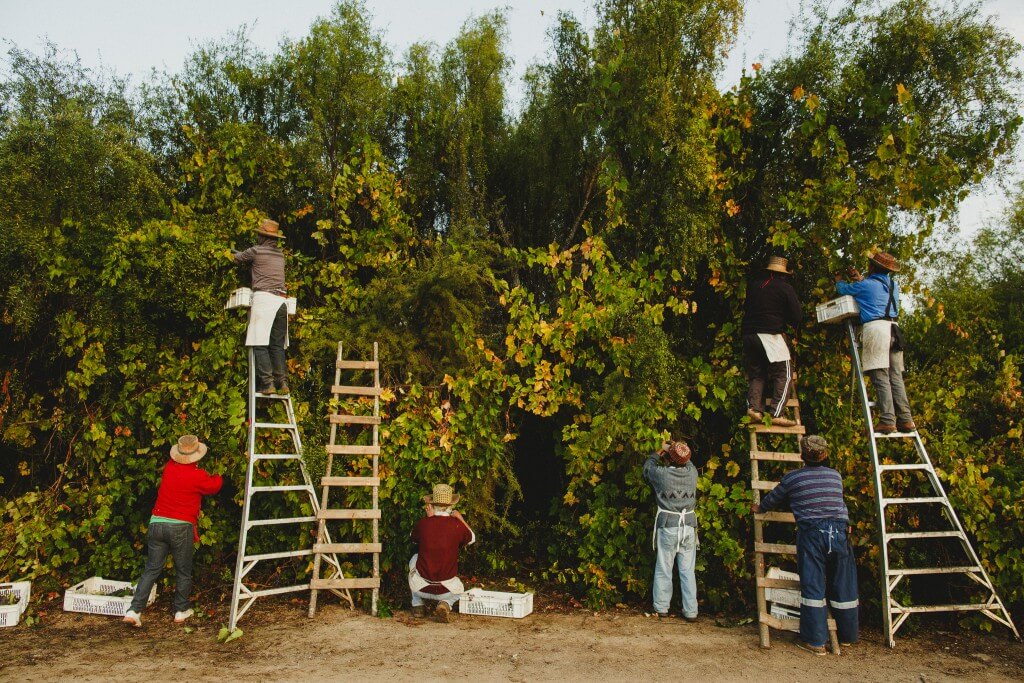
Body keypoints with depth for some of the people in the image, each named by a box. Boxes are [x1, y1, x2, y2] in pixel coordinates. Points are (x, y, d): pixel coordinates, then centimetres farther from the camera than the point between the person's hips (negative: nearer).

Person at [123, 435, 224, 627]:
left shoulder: (169, 467, 2)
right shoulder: (198, 476, -10)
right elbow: (215, 485, 9)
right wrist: (218, 476, 30)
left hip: (157, 523, 4)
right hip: (181, 527, -4)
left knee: (151, 569, 11)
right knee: (183, 571, 13)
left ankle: (134, 610, 2)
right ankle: (180, 610, 22)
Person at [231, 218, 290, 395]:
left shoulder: (256, 251, 4)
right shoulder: (280, 254, 20)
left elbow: (235, 258, 20)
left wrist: (234, 254, 43)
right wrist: (246, 255, 48)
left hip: (264, 298, -5)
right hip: (281, 300, 5)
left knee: (260, 344, -5)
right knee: (277, 345, 8)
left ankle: (267, 383, -14)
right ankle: (283, 383, 0)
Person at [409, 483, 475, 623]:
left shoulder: (422, 523, -10)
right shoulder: (457, 525, -11)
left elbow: (413, 537, 15)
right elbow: (472, 539, 11)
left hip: (421, 588, 1)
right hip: (446, 589, 0)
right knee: (459, 590, 35)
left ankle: (417, 605, 28)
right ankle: (445, 604, 2)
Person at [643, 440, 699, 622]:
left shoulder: (661, 473, -13)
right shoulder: (692, 472, -5)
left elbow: (647, 468, 10)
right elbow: (687, 462, 20)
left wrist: (658, 453, 23)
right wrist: (677, 450, 28)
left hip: (667, 526, -2)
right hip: (689, 526, 2)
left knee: (663, 569, 10)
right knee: (688, 571, 8)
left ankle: (661, 608, 19)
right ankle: (690, 611, 12)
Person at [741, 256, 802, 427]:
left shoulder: (753, 284, 14)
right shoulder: (785, 288, 1)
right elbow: (797, 316, -1)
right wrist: (787, 321, 18)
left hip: (748, 334, 5)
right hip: (770, 334, -5)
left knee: (756, 374, 14)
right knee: (784, 373, 1)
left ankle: (754, 407, -4)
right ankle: (777, 413, -9)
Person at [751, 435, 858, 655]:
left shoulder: (792, 478, 1)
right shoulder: (836, 476, 10)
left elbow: (773, 499, 15)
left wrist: (759, 508, 35)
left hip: (811, 534, -3)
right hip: (839, 532, 3)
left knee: (813, 586, 2)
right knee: (843, 586, 14)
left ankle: (816, 641, 4)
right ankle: (848, 635, 29)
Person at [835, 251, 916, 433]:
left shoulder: (865, 285, 0)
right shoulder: (893, 285, 20)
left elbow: (843, 289, 16)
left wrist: (839, 281, 38)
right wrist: (861, 280, 45)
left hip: (875, 327, -7)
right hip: (893, 328, 7)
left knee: (880, 378, -10)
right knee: (896, 377, 6)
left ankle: (887, 421, -16)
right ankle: (906, 420, 2)